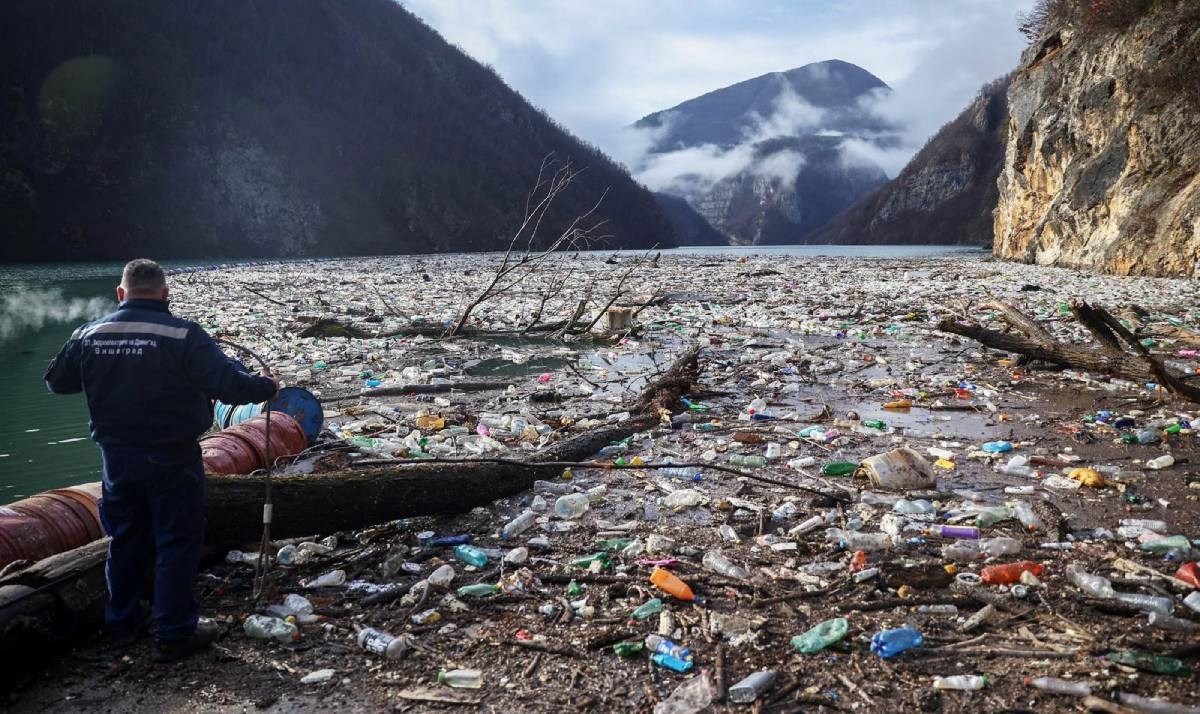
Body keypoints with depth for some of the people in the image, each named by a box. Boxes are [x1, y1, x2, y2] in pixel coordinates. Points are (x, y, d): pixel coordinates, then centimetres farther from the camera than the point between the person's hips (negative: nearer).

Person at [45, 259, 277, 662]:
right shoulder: (183, 335, -18)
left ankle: (122, 622, 34)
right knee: (177, 543, 6)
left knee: (125, 539, 21)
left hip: (117, 458, 5)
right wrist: (268, 387, -4)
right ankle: (175, 633, 11)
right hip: (171, 460, -5)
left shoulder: (89, 335, 0)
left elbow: (56, 381, 15)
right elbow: (229, 383, -22)